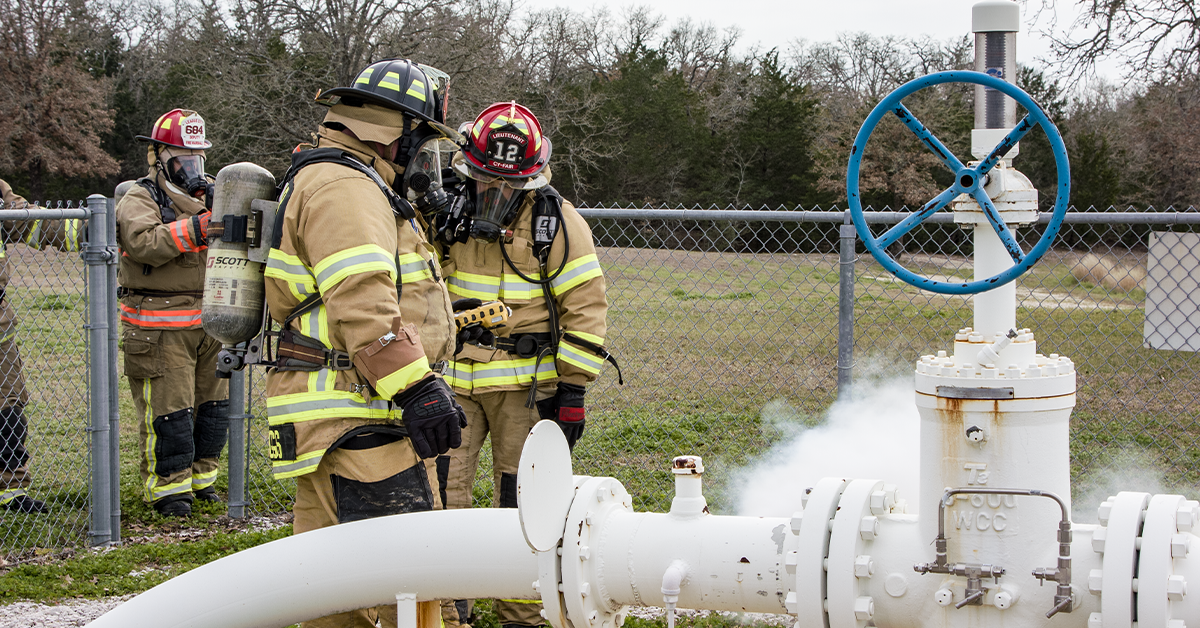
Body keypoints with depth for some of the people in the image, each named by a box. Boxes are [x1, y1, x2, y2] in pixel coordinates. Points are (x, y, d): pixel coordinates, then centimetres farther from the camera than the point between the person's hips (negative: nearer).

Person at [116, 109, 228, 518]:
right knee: (168, 410, -5)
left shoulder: (208, 197, 15)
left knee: (212, 404, 13)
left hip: (209, 323, 7)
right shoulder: (139, 200, -6)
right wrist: (196, 228, -35)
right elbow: (145, 242, -25)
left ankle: (200, 477, 27)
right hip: (161, 328, -6)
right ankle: (167, 488, 6)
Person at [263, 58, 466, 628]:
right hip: (355, 420, -11)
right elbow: (364, 304, -25)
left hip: (329, 420, 11)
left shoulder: (320, 180, 23)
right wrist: (418, 388, -26)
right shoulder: (345, 187, -14)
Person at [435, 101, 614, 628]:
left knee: (521, 503, 5)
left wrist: (572, 388, -8)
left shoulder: (556, 221, -2)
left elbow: (586, 308, -3)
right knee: (439, 494, -2)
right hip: (451, 380, 2)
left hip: (525, 384, -2)